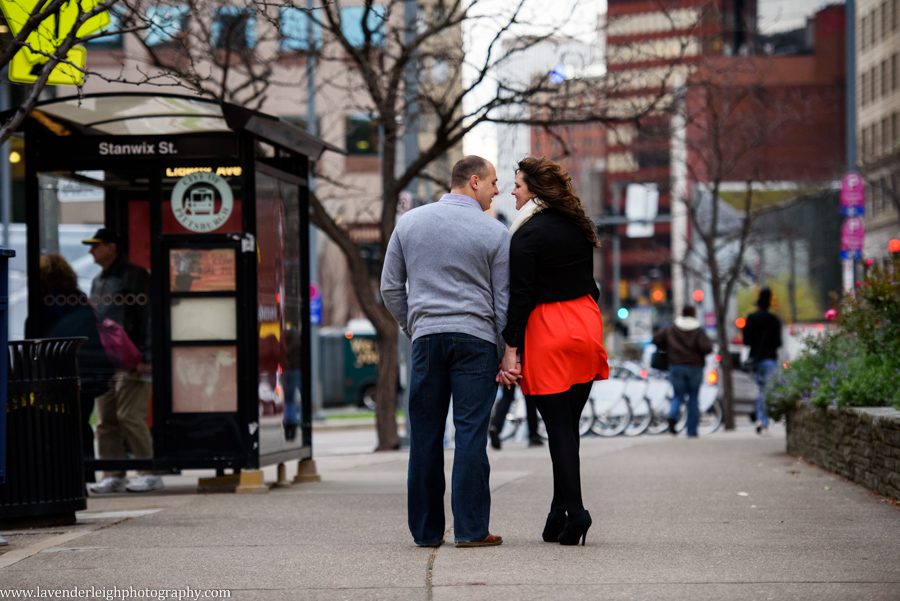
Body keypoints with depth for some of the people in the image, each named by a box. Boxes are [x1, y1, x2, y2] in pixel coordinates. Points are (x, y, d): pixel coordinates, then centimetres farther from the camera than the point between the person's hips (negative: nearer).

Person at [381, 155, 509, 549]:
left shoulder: (409, 223, 9)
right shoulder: (494, 232, -1)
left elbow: (390, 287, 12)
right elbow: (503, 300, 1)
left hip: (426, 337, 3)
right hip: (476, 339, -3)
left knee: (425, 435, 6)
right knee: (471, 433, -4)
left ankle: (426, 529, 9)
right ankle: (470, 528, -5)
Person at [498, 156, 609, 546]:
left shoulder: (527, 235, -12)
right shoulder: (578, 227, 11)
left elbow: (520, 295, -15)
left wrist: (511, 349, -13)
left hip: (547, 332, -7)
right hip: (586, 325, 7)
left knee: (558, 428, -3)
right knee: (568, 425, 10)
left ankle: (574, 513, -7)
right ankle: (559, 515, 13)